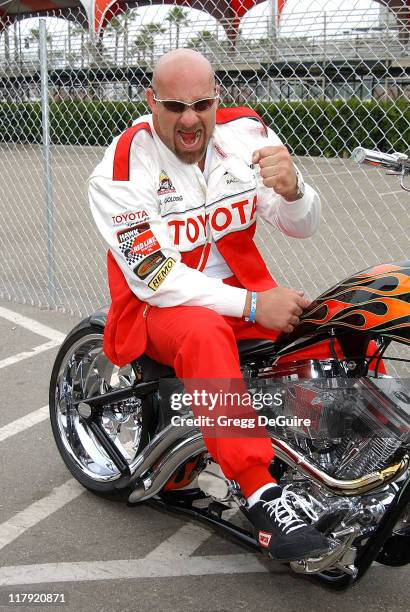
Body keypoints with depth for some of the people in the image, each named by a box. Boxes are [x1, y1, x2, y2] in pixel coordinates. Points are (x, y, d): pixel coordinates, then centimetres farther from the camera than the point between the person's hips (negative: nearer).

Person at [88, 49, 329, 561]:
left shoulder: (247, 132, -2)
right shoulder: (121, 168, -14)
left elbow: (302, 227, -1)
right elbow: (152, 278, -20)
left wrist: (291, 189, -26)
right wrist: (251, 305, -25)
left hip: (246, 289, 5)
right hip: (155, 305, -4)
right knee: (205, 333, -39)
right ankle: (263, 497, -38)